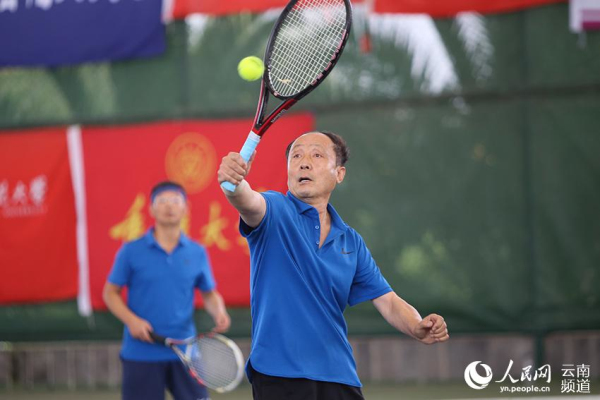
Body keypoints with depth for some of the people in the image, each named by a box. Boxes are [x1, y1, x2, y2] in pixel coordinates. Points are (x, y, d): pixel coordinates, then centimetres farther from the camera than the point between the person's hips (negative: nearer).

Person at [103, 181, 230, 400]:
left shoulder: (197, 253, 6)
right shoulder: (131, 251, -1)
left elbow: (209, 293, 15)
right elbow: (110, 292, 4)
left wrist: (219, 313, -8)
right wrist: (131, 320, -13)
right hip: (141, 353, -2)